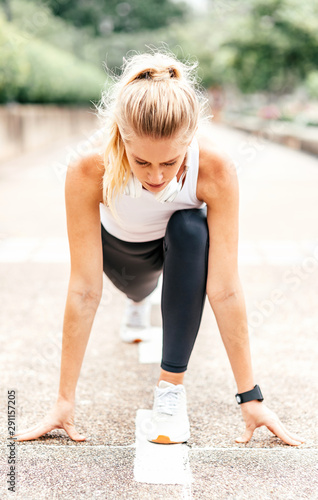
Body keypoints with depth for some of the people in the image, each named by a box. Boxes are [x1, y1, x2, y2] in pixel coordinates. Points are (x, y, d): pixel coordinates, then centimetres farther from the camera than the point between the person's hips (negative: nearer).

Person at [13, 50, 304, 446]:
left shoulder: (215, 169, -39)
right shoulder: (89, 171, -38)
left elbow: (224, 288, -36)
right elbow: (84, 289, -36)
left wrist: (250, 396, -33)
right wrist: (64, 401, -33)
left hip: (184, 245, -1)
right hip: (120, 245, 2)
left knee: (191, 230, -32)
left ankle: (171, 386, -21)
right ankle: (139, 299, 60)